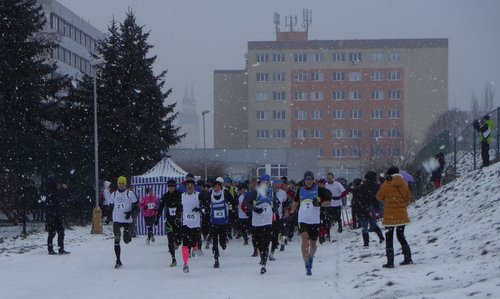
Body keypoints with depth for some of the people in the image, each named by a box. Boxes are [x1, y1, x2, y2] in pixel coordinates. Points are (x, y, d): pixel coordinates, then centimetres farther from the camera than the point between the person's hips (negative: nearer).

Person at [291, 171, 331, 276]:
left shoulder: (319, 190, -2)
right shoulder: (300, 190, 7)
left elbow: (328, 203, -2)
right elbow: (296, 203, 24)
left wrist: (319, 204, -20)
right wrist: (291, 212, 24)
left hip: (315, 220, -1)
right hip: (303, 220, 1)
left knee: (313, 243, 8)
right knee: (305, 239, -18)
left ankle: (310, 257, 39)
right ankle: (307, 265, -19)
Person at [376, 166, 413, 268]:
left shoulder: (386, 185, -12)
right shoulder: (403, 184, -1)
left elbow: (379, 197, 0)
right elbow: (408, 197, 8)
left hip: (390, 216, -4)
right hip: (402, 215, 4)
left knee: (389, 238, 3)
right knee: (401, 236, 19)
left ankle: (390, 262, -1)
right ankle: (408, 258, 14)